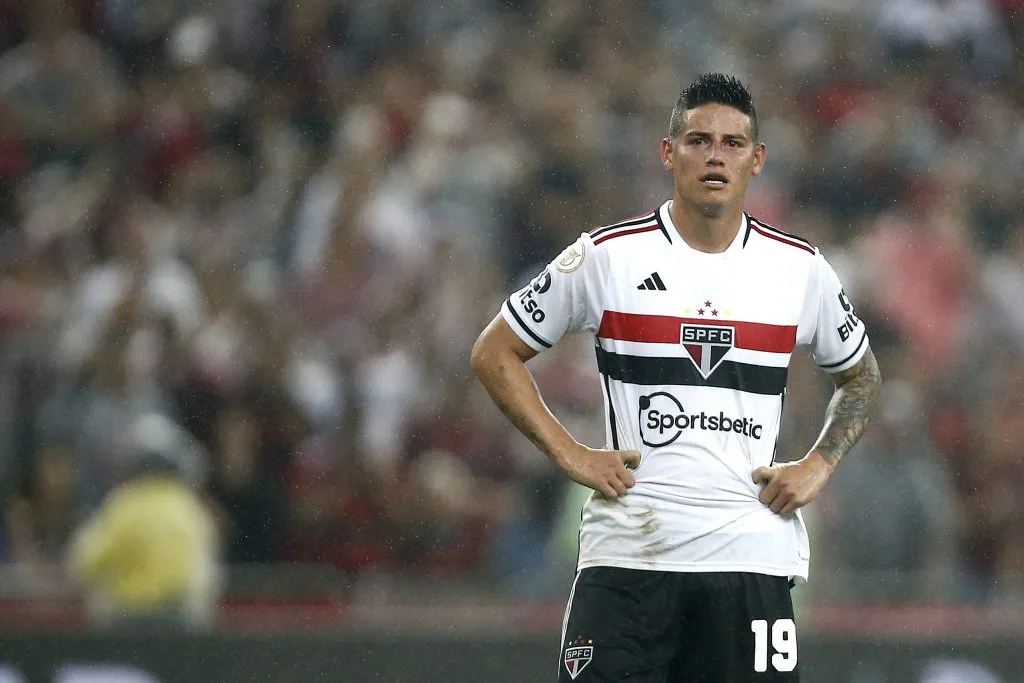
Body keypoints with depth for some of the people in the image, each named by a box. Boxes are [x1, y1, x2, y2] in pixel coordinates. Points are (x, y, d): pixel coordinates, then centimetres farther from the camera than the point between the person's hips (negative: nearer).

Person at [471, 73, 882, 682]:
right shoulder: (606, 256, 0)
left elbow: (861, 375, 23)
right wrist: (569, 454, -1)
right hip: (627, 554, -2)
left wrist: (817, 467, 8)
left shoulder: (799, 268, 7)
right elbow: (495, 354, 8)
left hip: (752, 556, 2)